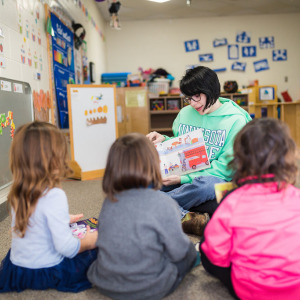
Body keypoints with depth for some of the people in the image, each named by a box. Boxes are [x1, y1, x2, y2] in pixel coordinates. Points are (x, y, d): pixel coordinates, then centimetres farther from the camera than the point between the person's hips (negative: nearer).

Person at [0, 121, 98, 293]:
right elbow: (65, 246, -26)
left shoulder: (18, 194, -2)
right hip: (47, 273, -7)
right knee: (95, 253, 5)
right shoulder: (54, 196, -26)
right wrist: (88, 241, -8)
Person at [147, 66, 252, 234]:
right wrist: (164, 140, -3)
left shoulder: (236, 120, -8)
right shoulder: (185, 113, 9)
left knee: (205, 184, -41)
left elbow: (225, 167, -12)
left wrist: (184, 179, -20)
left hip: (218, 180, -4)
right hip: (184, 178, 5)